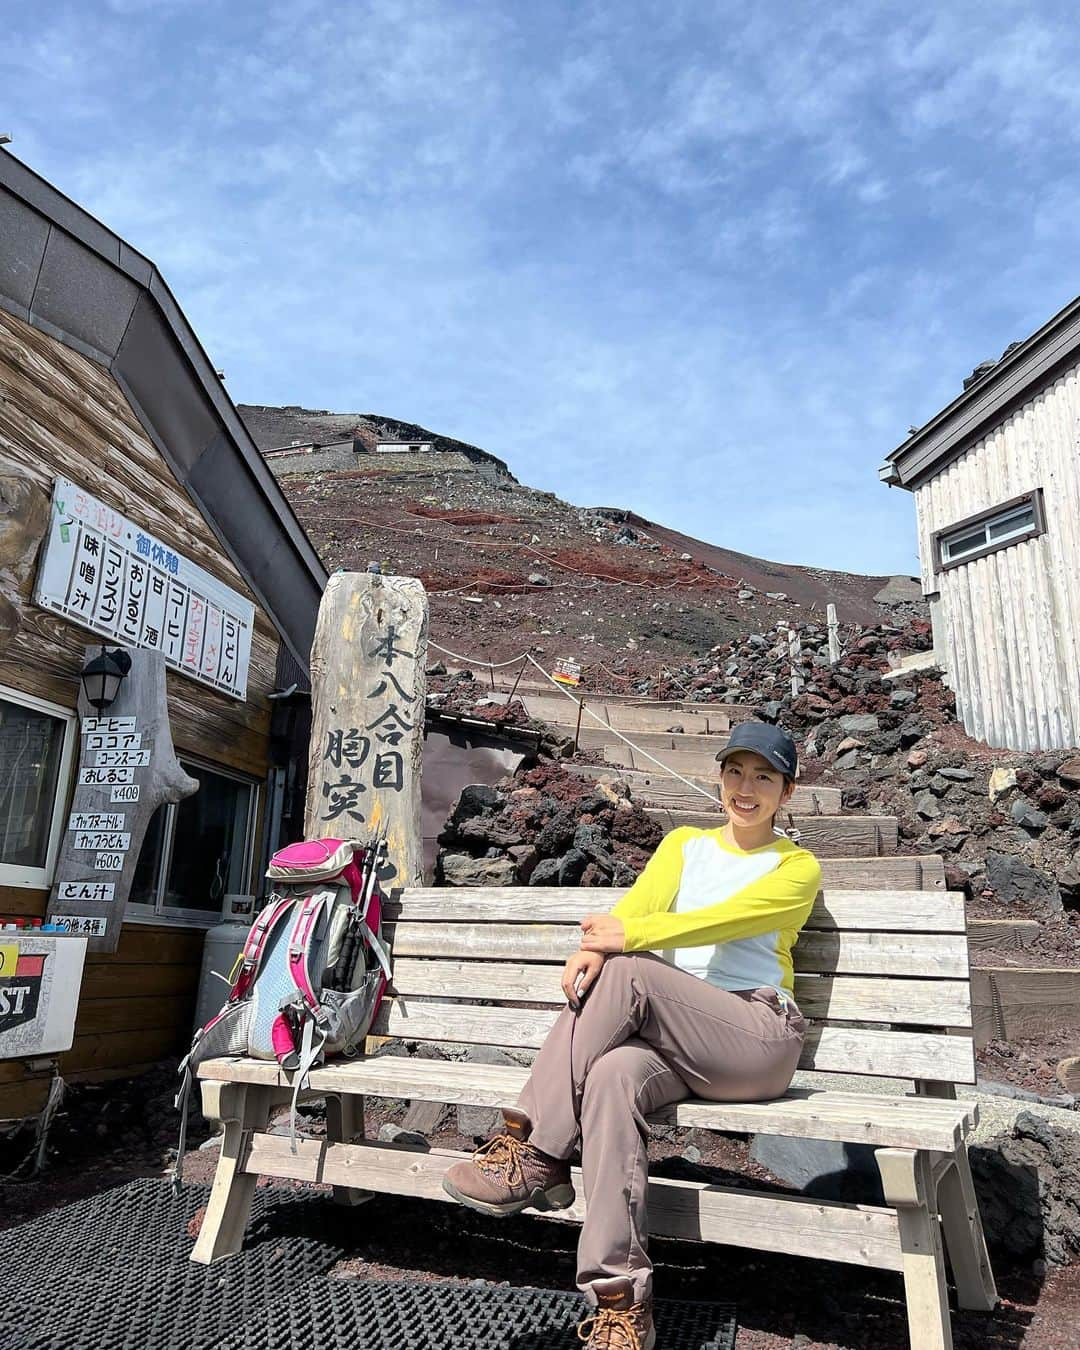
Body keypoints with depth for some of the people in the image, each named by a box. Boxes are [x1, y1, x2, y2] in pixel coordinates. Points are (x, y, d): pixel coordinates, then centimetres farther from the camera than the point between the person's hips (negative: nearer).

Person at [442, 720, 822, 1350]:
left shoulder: (798, 867, 9)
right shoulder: (684, 843, 20)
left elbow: (728, 917, -11)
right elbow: (636, 905, 1)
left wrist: (629, 938, -25)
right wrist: (594, 945, -22)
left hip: (759, 1036, -3)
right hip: (675, 1037, 3)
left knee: (625, 973, -29)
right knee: (613, 1073, -33)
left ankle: (535, 1152, -20)